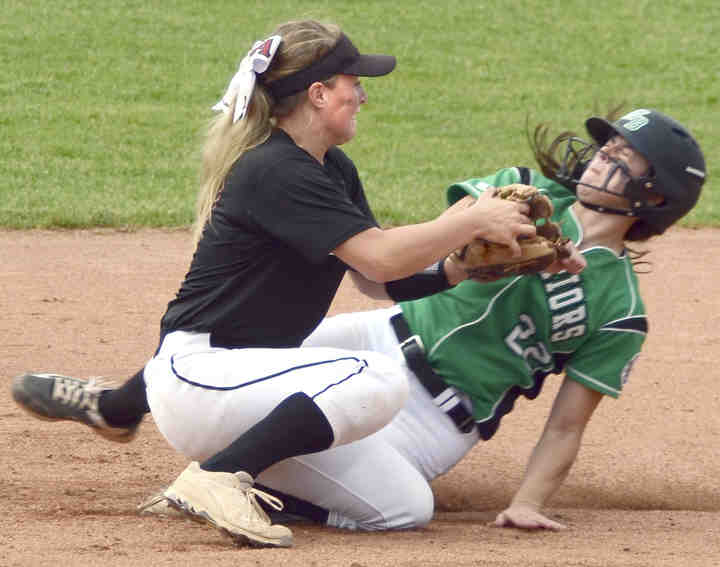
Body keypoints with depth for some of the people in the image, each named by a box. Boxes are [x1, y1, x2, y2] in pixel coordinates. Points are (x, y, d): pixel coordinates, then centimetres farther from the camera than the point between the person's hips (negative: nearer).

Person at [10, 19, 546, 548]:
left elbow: (377, 280, 10)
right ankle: (221, 476, -26)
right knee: (381, 378, -28)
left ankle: (112, 405, 40)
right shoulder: (276, 172, -19)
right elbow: (380, 258, -25)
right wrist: (473, 221, -16)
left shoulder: (334, 169, 11)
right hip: (200, 382, -10)